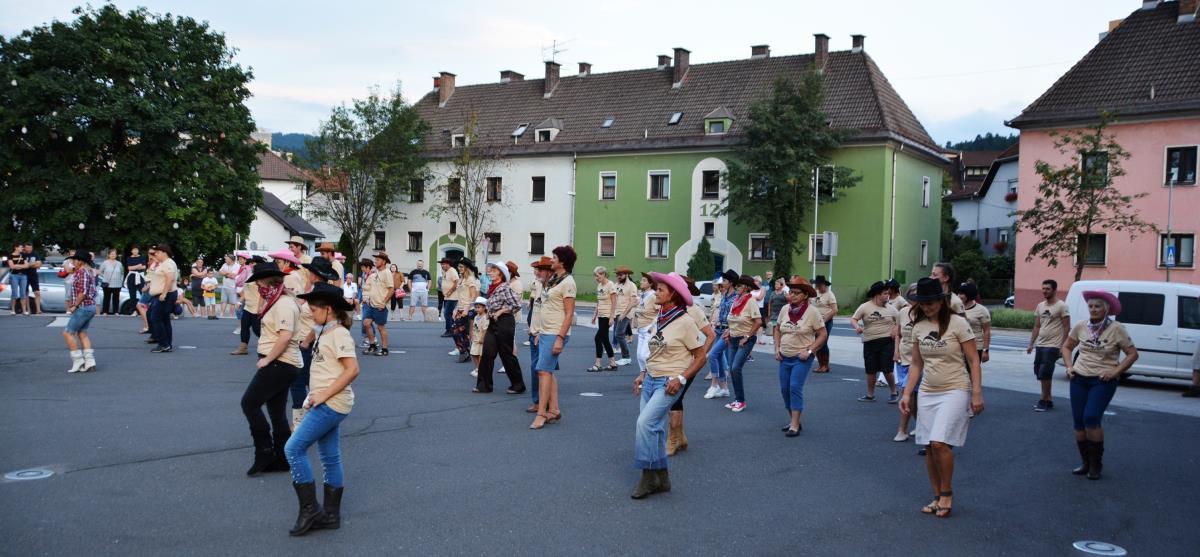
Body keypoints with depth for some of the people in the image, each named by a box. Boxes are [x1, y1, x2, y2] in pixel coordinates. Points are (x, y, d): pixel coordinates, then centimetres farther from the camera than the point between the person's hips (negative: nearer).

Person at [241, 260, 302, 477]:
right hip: (279, 363, 10)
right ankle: (280, 459, 17)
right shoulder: (277, 302, 17)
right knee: (277, 411, 12)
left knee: (249, 403, -7)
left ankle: (264, 451, -1)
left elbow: (285, 337, -26)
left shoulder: (284, 304, -16)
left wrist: (267, 359, -19)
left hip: (280, 364, -10)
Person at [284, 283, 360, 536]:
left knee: (293, 448, -10)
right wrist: (317, 396, 6)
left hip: (331, 404, -9)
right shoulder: (325, 333, 14)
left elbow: (352, 370, -23)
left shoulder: (339, 334, -14)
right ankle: (331, 514, 19)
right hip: (326, 404, 9)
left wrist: (324, 395, -22)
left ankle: (309, 509, -2)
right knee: (330, 458, 12)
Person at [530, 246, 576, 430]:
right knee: (549, 372, 10)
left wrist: (560, 338, -21)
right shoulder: (553, 279, 15)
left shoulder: (567, 282, -12)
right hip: (546, 332, 9)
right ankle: (554, 410, 17)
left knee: (544, 370, -12)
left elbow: (569, 314, -16)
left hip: (556, 334, -9)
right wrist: (540, 333, 17)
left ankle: (541, 414, -10)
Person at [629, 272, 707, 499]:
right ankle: (661, 479, 19)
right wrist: (643, 375, 11)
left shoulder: (684, 322, -11)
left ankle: (649, 476, -6)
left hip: (669, 383, -7)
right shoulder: (658, 319, 10)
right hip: (650, 380, 7)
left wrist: (681, 379, -17)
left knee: (645, 423, -19)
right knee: (655, 430, 7)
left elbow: (700, 357, -8)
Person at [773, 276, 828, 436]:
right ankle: (792, 419, 25)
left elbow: (823, 335, -8)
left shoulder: (812, 312, -12)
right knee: (785, 389, 8)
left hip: (802, 358, -5)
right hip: (785, 357, 5)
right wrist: (777, 348, 5)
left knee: (795, 387, -14)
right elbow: (777, 329, 15)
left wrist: (809, 351, -15)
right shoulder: (785, 309, 2)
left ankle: (795, 425, -10)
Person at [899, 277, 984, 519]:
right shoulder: (919, 327, 6)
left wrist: (977, 394, -13)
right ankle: (938, 497, 19)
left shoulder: (957, 323, -9)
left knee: (940, 443, -17)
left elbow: (973, 361, -7)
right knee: (930, 447, 5)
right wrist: (906, 394, 6)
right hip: (928, 392, 5)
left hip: (955, 391, -5)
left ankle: (947, 492, 5)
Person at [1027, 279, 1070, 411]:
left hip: (1052, 346, -7)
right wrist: (1031, 344, 13)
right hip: (1040, 345, 7)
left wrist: (1063, 346, -15)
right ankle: (1048, 400, 19)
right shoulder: (1040, 306, 13)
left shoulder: (1061, 306, -7)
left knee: (1044, 374, -10)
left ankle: (1044, 401, -1)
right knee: (1039, 373, 9)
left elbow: (1066, 327, -9)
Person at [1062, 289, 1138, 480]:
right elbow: (1067, 346, 18)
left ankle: (1096, 464, 1)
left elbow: (1133, 354, -2)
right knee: (1079, 421, 4)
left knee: (1091, 418, -16)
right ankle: (1085, 463, 20)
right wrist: (1069, 366, 5)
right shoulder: (1081, 326, 3)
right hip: (1079, 379, 4)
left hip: (1103, 381, -4)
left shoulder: (1116, 329, -8)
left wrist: (1115, 372, -11)